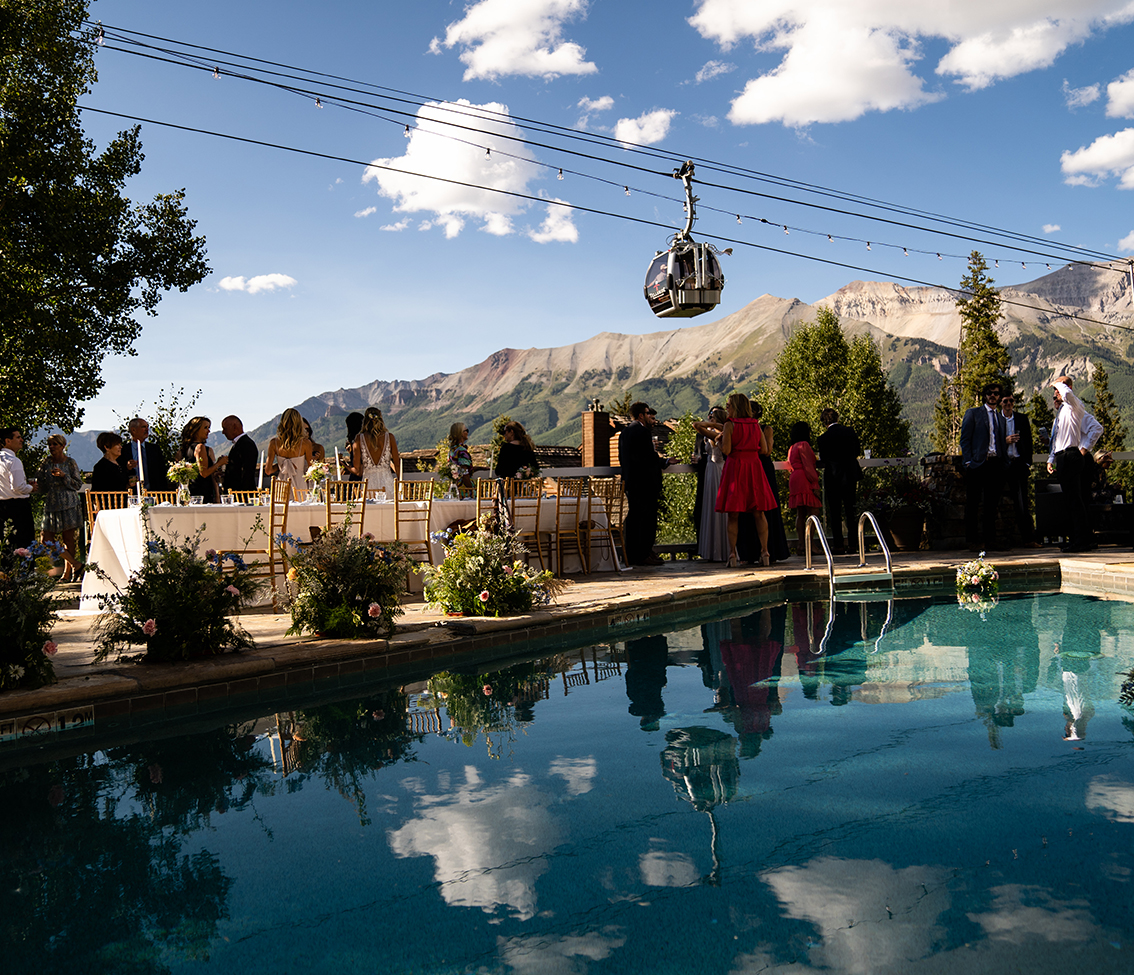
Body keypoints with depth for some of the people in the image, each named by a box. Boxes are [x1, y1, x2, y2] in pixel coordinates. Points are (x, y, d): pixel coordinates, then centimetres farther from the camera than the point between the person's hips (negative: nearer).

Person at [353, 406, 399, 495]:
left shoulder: (359, 438, 0)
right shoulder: (389, 437, 1)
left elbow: (356, 467, 0)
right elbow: (397, 465, 3)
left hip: (368, 481, 0)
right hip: (387, 480, 0)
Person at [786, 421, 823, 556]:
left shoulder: (792, 448, 21)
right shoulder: (804, 445, -6)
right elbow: (808, 466, -12)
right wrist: (815, 484, -13)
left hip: (794, 481, 9)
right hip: (804, 481, -9)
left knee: (800, 514, 6)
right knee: (813, 512, -10)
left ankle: (800, 545, 2)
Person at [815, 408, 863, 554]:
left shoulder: (823, 438, -13)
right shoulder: (850, 432, -1)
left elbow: (823, 462, -8)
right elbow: (857, 451, 10)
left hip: (833, 478, -4)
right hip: (851, 476, 4)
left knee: (835, 513, 3)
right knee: (851, 510, 13)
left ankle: (839, 545, 2)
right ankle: (854, 542, 13)